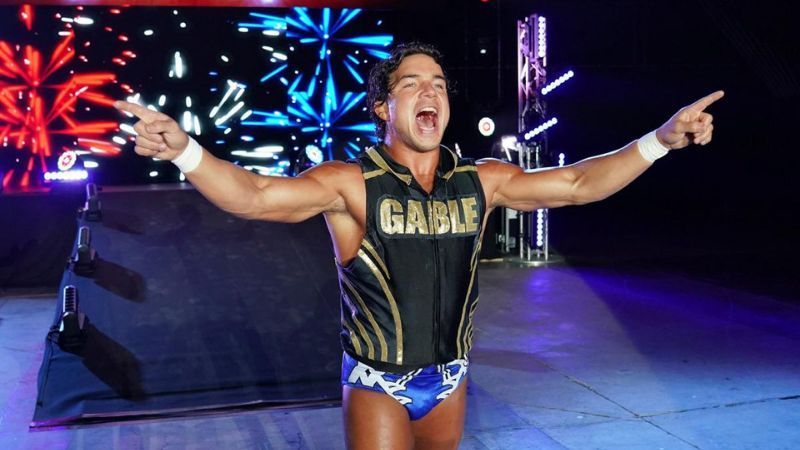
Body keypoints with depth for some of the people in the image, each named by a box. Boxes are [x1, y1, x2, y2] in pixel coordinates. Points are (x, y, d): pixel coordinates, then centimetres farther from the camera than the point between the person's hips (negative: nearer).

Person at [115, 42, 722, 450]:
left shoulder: (480, 181, -4)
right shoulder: (351, 183, -16)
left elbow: (576, 183, -3)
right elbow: (255, 195, -27)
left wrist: (662, 139, -11)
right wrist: (182, 149, -45)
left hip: (450, 379, 4)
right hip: (377, 384, -4)